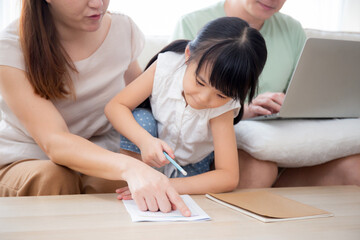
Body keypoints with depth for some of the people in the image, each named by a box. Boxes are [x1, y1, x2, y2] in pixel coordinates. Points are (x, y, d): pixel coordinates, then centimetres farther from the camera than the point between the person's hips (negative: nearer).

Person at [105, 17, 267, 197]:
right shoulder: (166, 67, -29)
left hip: (191, 170, -1)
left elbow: (229, 177, -32)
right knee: (140, 117, -27)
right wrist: (145, 140, -44)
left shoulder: (223, 107, -30)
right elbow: (115, 106, -24)